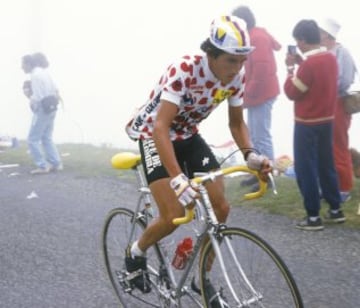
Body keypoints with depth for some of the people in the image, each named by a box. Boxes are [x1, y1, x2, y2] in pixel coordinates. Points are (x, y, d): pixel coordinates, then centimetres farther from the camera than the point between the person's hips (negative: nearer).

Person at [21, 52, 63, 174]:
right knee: (47, 138, 16)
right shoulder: (44, 72, 10)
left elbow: (37, 98, -21)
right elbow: (55, 90, 14)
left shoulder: (35, 75, -18)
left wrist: (28, 95, -4)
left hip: (42, 109, -9)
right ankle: (56, 164, 14)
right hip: (51, 108, 9)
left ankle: (42, 166, -1)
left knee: (32, 139, -1)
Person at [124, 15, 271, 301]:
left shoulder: (236, 75, -15)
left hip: (188, 136, 6)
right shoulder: (184, 69, -33)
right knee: (173, 216, -16)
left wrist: (250, 154, -23)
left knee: (221, 208, -4)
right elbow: (161, 126, -38)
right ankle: (135, 254, 15)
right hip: (155, 135, -6)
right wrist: (178, 178, -48)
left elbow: (236, 122, -3)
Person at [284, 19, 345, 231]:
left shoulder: (309, 63, -21)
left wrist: (291, 68, -5)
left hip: (307, 123, -8)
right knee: (326, 165, 17)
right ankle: (335, 210, 24)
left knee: (305, 169, 0)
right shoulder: (331, 58, 3)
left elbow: (292, 92, -15)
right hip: (327, 120, 8)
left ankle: (313, 217, 3)